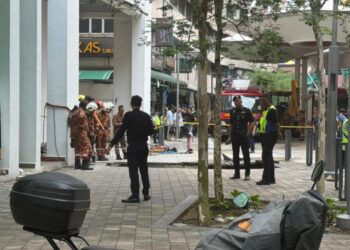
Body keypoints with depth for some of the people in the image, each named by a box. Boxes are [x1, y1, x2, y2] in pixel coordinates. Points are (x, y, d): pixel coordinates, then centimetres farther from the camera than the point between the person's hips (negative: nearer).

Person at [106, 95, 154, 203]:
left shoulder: (129, 115, -11)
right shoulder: (146, 116, 4)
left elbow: (121, 131, -14)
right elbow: (151, 131, 7)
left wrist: (111, 144, -12)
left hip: (133, 147, -5)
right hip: (144, 146, 5)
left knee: (133, 171, -5)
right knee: (144, 170, 15)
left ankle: (135, 195, -10)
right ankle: (146, 193, 21)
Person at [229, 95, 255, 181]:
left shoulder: (246, 111, -3)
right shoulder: (233, 111, 10)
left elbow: (252, 122, -4)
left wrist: (248, 132, -11)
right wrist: (231, 134, 9)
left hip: (243, 136, -5)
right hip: (234, 136, 5)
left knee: (246, 155, -2)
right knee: (235, 155, 8)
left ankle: (247, 174, 1)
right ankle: (237, 173, 16)